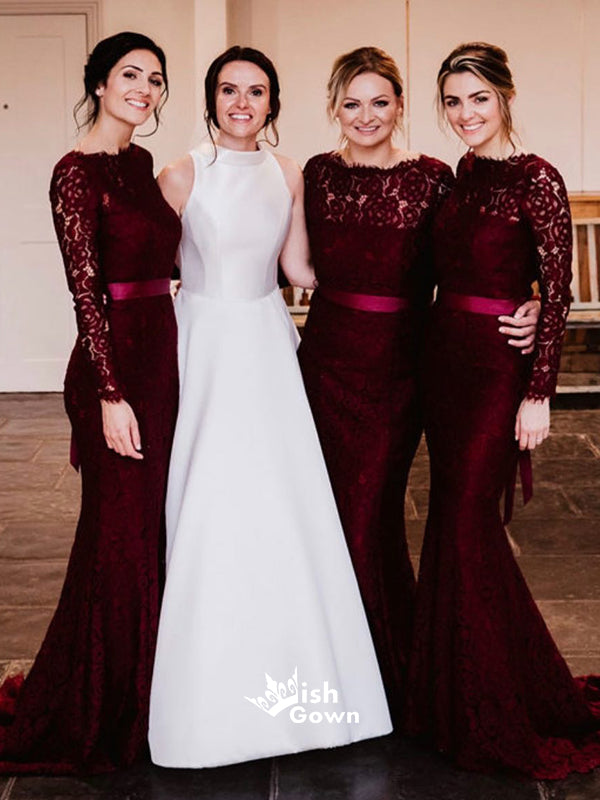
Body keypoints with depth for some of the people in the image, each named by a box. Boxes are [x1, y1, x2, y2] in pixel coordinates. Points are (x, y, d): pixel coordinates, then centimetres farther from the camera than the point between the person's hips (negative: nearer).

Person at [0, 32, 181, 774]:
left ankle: (135, 696, 31)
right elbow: (86, 291, -16)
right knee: (120, 536, 1)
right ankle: (88, 714, 19)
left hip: (159, 357, 8)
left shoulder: (141, 164, 12)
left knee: (153, 526, 15)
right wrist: (112, 394, -19)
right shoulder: (78, 171, -12)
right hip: (115, 368, -8)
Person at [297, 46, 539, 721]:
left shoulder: (430, 178, -5)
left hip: (395, 366, -3)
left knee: (370, 511, -1)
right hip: (327, 357, 3)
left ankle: (387, 674, 20)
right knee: (329, 507, 8)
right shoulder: (319, 174, 6)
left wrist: (520, 318, -21)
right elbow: (311, 266, 11)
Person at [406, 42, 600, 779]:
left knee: (467, 525, -4)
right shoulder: (462, 174, 10)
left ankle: (505, 713, 13)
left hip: (498, 365, -7)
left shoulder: (536, 180, -11)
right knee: (452, 518, 11)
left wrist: (538, 393, -16)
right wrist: (428, 355, 12)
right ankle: (455, 696, 25)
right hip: (444, 356, 7)